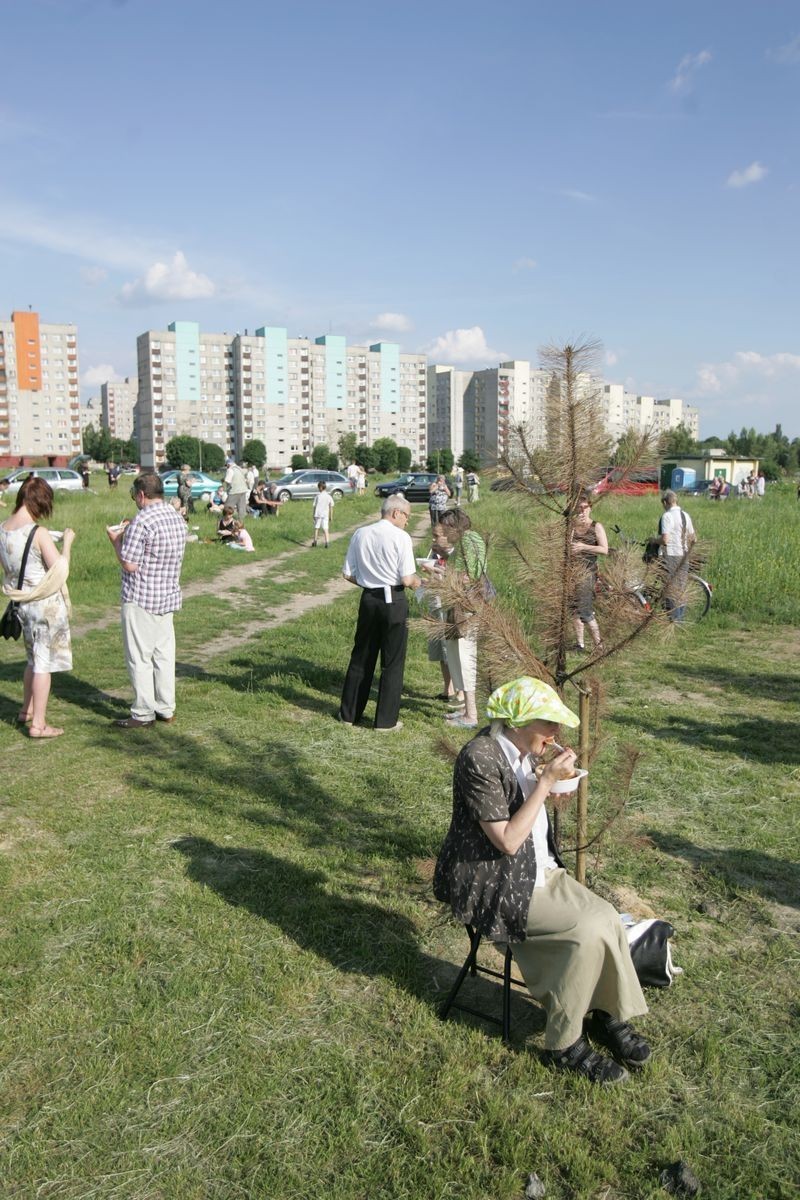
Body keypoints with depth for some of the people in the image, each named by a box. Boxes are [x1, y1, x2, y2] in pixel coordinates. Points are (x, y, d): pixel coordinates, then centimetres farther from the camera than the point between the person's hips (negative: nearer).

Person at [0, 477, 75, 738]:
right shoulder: (38, 533, -21)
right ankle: (38, 724, 9)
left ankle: (27, 710, 38)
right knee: (44, 662, 3)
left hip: (22, 603, 7)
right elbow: (60, 570, -16)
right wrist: (67, 543, -4)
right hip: (46, 604, -7)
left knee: (33, 658, 25)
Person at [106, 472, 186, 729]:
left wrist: (116, 539, -3)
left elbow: (129, 565, -19)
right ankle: (166, 708, 22)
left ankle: (143, 714, 8)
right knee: (164, 654, 14)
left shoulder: (142, 521, -19)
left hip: (141, 599, -8)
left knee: (139, 657, 1)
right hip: (168, 597, 8)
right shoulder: (177, 518, 7)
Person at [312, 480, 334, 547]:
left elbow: (315, 506, -4)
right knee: (325, 529, 2)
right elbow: (331, 507, 2)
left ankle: (315, 541, 19)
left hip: (318, 514, -1)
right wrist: (330, 516, 10)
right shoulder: (329, 496, -1)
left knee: (316, 528, 14)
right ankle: (326, 542, -9)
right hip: (325, 514, 1)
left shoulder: (317, 496, -7)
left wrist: (313, 514, 6)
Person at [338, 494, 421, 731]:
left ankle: (349, 714, 25)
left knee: (361, 658, 17)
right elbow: (407, 580, -15)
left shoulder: (360, 534, 4)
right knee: (392, 662, 7)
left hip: (368, 599, 5)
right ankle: (386, 720, 14)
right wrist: (416, 580, 7)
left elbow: (348, 574, 6)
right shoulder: (401, 537, -11)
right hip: (394, 602, -5)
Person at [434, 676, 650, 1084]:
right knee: (587, 932, -17)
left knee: (607, 917, -6)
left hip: (538, 869, 9)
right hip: (494, 887, -8)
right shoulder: (480, 759, -24)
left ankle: (608, 1014, 15)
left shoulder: (524, 753, 2)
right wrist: (546, 781, -24)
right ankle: (564, 1046, 0)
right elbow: (507, 840, -24)